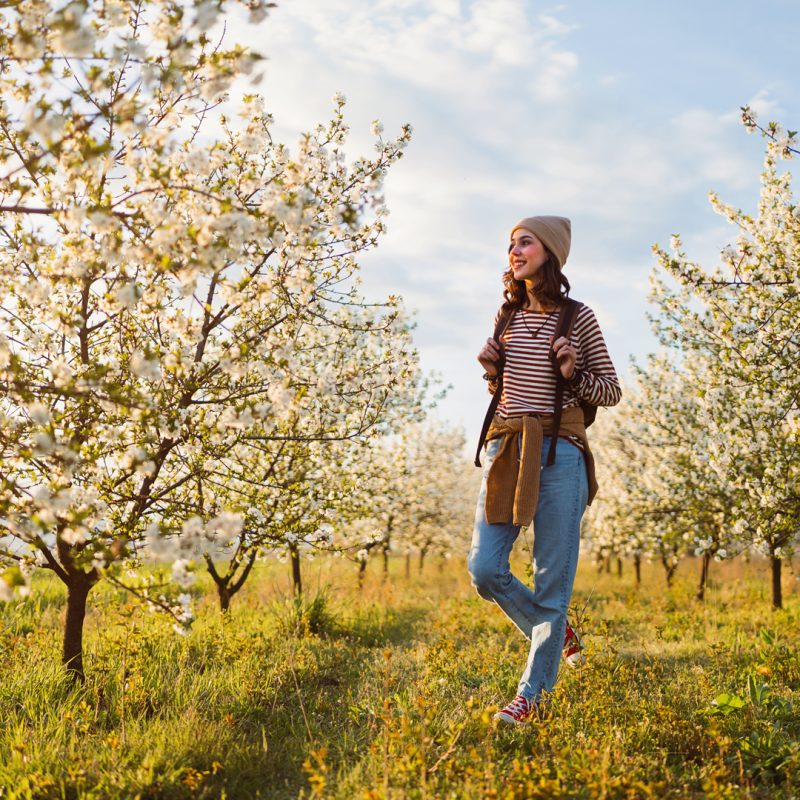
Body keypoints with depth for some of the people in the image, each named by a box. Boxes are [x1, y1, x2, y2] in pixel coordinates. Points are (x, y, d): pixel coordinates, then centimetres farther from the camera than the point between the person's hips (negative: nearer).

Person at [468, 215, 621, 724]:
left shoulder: (579, 319, 1)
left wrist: (574, 375, -13)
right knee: (485, 570, -2)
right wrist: (490, 370, 4)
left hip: (559, 453, -4)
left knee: (552, 578, -1)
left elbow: (612, 391, 6)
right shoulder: (507, 317, 14)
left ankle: (535, 694, 10)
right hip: (507, 451, 5)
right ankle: (556, 633, 24)